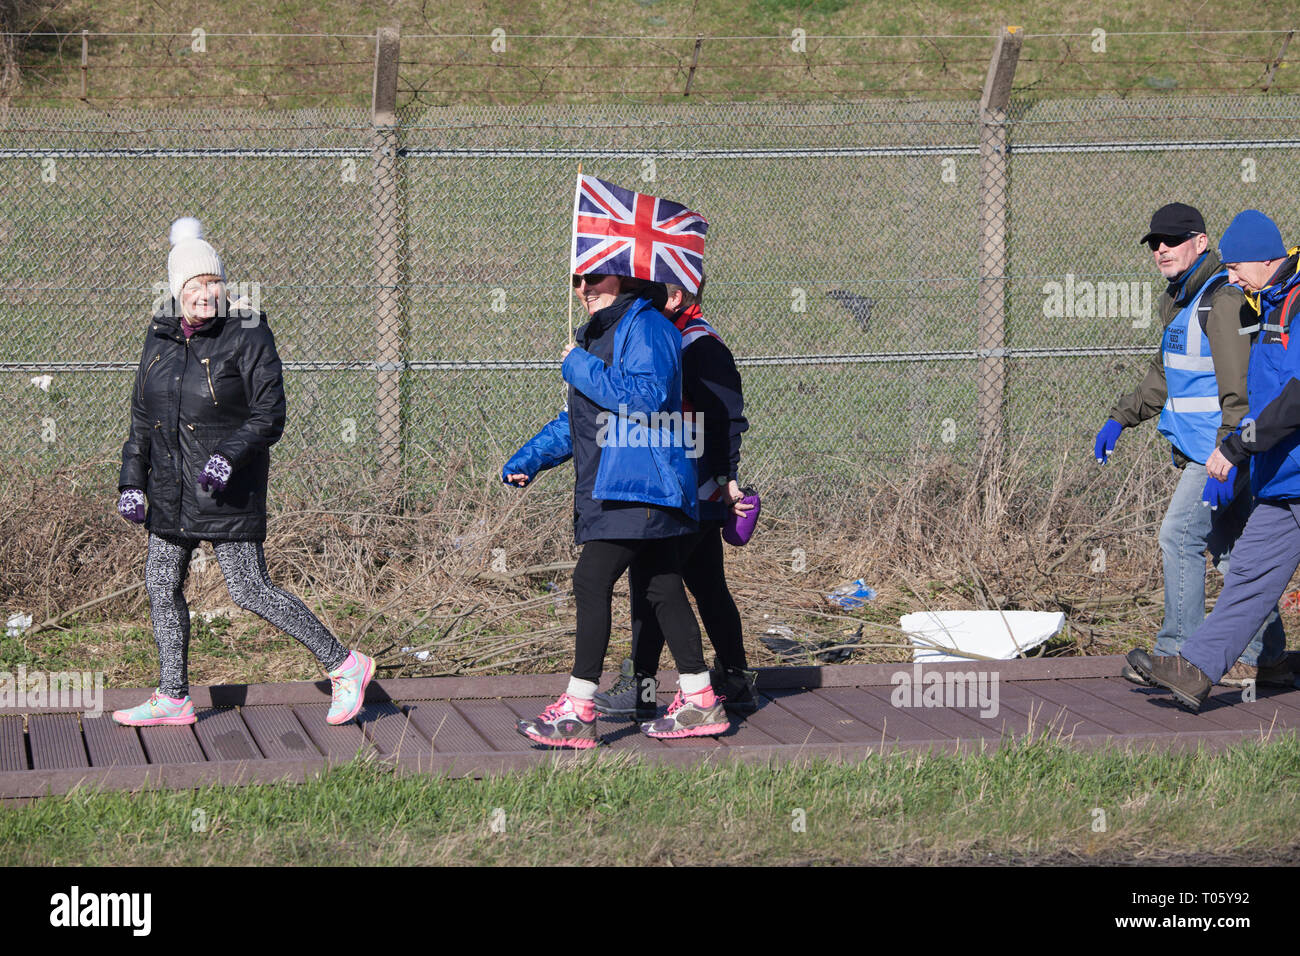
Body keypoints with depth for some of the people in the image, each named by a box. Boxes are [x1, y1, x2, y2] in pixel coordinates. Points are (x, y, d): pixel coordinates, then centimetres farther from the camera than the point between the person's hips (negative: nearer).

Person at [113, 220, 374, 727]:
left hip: (227, 489, -7)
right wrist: (131, 481, 8)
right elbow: (142, 415, 15)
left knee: (250, 591, -8)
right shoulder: (161, 337, 7)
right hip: (172, 489, 7)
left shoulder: (247, 335, -11)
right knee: (161, 584, 9)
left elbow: (270, 415, -12)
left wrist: (229, 455, -27)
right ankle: (173, 698, 21)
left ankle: (345, 666, 0)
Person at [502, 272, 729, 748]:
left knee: (592, 580, -15)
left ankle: (578, 710, -16)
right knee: (663, 589, 11)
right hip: (613, 489, 10)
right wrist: (529, 459, 13)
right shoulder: (599, 335, 22)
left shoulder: (647, 327, -10)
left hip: (639, 488, -10)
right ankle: (699, 701, 16)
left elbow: (646, 396, -25)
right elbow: (575, 421, 26)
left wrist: (580, 368, -16)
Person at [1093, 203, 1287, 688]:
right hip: (1200, 448, 10)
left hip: (1220, 447, -10)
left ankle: (1176, 653, -2)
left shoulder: (1223, 301, -17)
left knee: (1180, 536, -8)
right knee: (1230, 548, 10)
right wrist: (1120, 418, 24)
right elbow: (1164, 374, 30)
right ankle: (1266, 658, 14)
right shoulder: (1183, 301, 15)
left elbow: (1240, 389, -23)